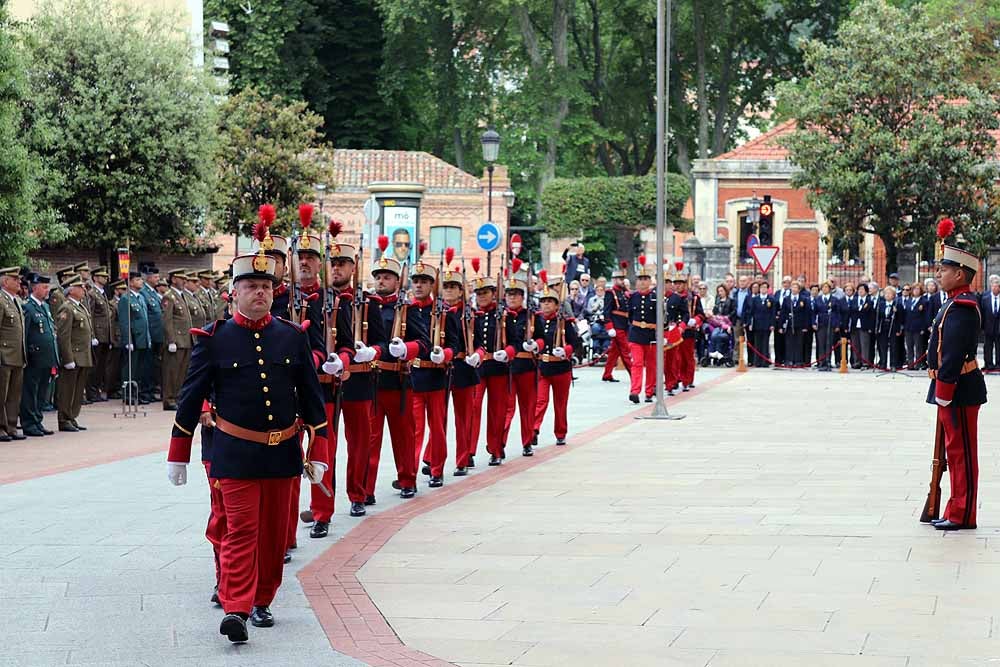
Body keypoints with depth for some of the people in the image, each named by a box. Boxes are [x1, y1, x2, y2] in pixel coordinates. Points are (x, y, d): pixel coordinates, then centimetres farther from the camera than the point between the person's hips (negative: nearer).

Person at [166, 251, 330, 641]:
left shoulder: (293, 337, 4)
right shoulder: (214, 339, -3)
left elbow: (311, 398, 9)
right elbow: (191, 398, 2)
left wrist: (318, 453, 5)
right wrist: (177, 456, 3)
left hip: (283, 453, 3)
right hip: (236, 454, -3)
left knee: (274, 532, 10)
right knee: (241, 529, -9)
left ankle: (262, 601, 24)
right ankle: (236, 609, -13)